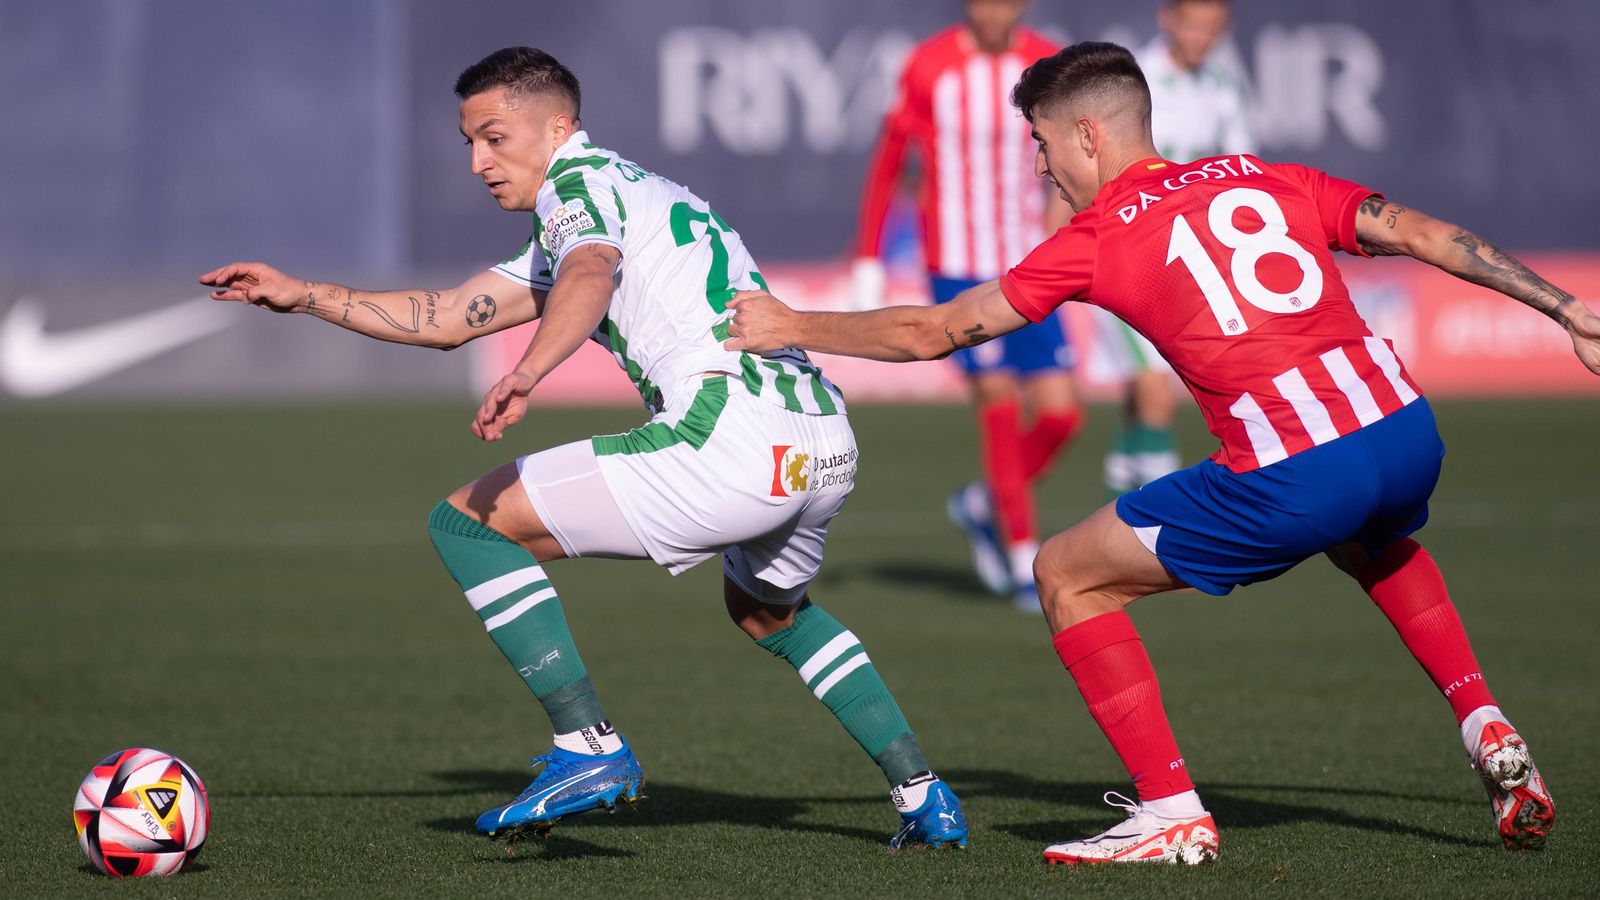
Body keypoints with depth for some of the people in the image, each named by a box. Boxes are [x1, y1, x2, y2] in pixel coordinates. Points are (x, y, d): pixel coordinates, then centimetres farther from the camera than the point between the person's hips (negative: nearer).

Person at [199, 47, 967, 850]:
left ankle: (589, 750, -6)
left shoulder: (578, 181, 3)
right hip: (829, 446, 10)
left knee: (467, 522, -1)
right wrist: (302, 295, 35)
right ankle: (922, 796, 32)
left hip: (729, 437, -10)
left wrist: (526, 374, -42)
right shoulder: (632, 189, 31)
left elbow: (589, 278, -24)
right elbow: (445, 320, 35)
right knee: (767, 609, 40)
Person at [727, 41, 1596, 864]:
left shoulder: (1095, 238, 6)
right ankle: (1489, 734, 30)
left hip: (1296, 480, -6)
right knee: (1374, 542, 43)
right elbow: (1423, 235, 14)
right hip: (1409, 430, 6)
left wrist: (792, 327, 24)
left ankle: (1172, 815, 8)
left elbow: (933, 331, 12)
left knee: (1067, 576, 10)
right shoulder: (1266, 180, 19)